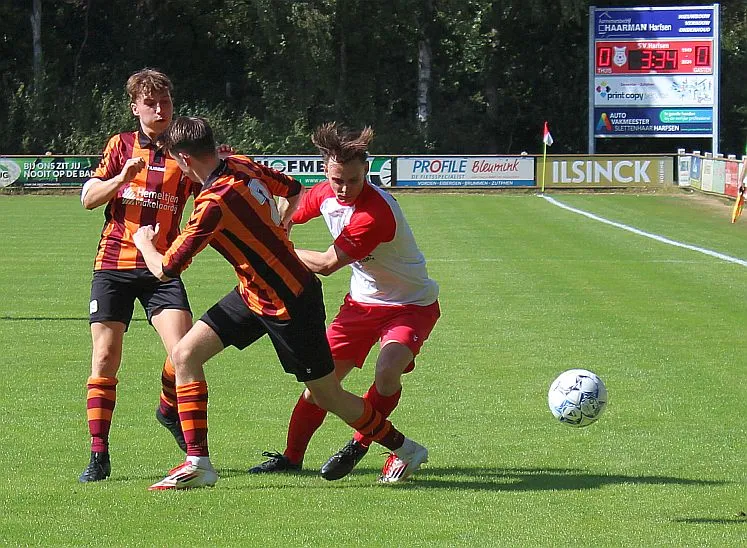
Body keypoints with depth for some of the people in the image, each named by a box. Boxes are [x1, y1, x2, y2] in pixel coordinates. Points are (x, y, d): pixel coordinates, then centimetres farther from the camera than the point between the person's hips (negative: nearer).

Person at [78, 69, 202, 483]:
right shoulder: (122, 145, 7)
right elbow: (88, 198, 3)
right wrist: (122, 177, -14)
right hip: (113, 263, 0)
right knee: (105, 358, -4)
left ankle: (168, 409, 17)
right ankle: (98, 455, 3)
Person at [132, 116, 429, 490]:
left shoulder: (214, 203, -29)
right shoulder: (242, 166, -3)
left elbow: (165, 270, -22)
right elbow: (293, 191, 16)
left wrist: (144, 241, -2)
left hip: (291, 305, -9)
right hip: (253, 293, 9)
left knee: (327, 396, 6)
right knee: (185, 354, 0)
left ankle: (405, 450, 27)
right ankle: (198, 462, 1)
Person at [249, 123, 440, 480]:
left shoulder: (376, 213, -32)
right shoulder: (325, 195, -8)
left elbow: (326, 264, -27)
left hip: (412, 304, -7)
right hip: (362, 301, 7)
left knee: (387, 370, -29)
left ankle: (358, 446, -8)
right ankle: (292, 456, 19)